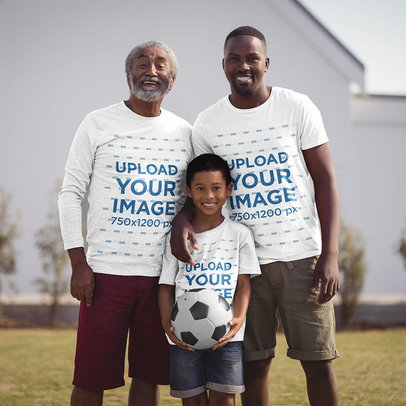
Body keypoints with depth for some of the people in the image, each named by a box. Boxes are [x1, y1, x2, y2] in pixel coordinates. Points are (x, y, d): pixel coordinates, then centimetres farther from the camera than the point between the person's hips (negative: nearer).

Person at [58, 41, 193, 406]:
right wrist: (79, 265, -6)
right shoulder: (98, 124, 3)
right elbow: (71, 194, 2)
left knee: (150, 375, 7)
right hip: (107, 271, -3)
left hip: (163, 275, 3)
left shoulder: (185, 133, 11)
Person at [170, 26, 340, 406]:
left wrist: (330, 255, -9)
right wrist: (182, 217, -11)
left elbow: (325, 179, -1)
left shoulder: (297, 107, 0)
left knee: (318, 361, 0)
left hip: (302, 256, -1)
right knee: (253, 363, 5)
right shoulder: (207, 124, 5)